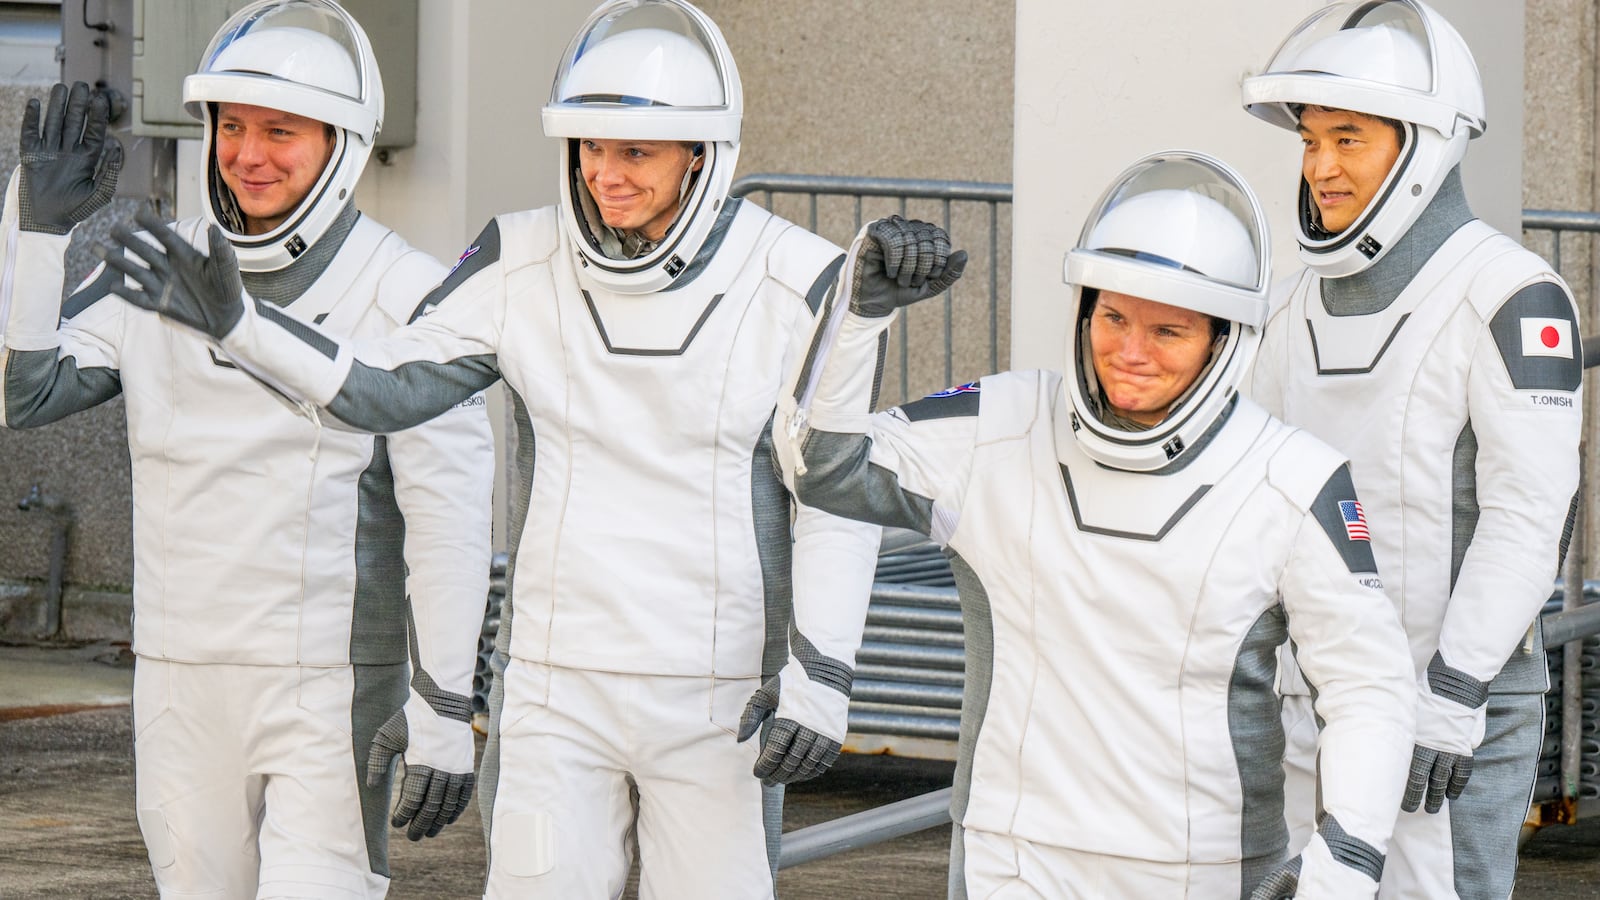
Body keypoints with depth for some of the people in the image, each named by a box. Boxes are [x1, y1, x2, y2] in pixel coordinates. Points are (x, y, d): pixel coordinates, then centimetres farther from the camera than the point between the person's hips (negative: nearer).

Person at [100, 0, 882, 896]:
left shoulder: (795, 285, -9)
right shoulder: (527, 265, -2)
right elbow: (389, 386, 3)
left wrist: (818, 678, -14)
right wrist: (234, 320, -11)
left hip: (718, 700, -2)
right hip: (558, 688, 2)